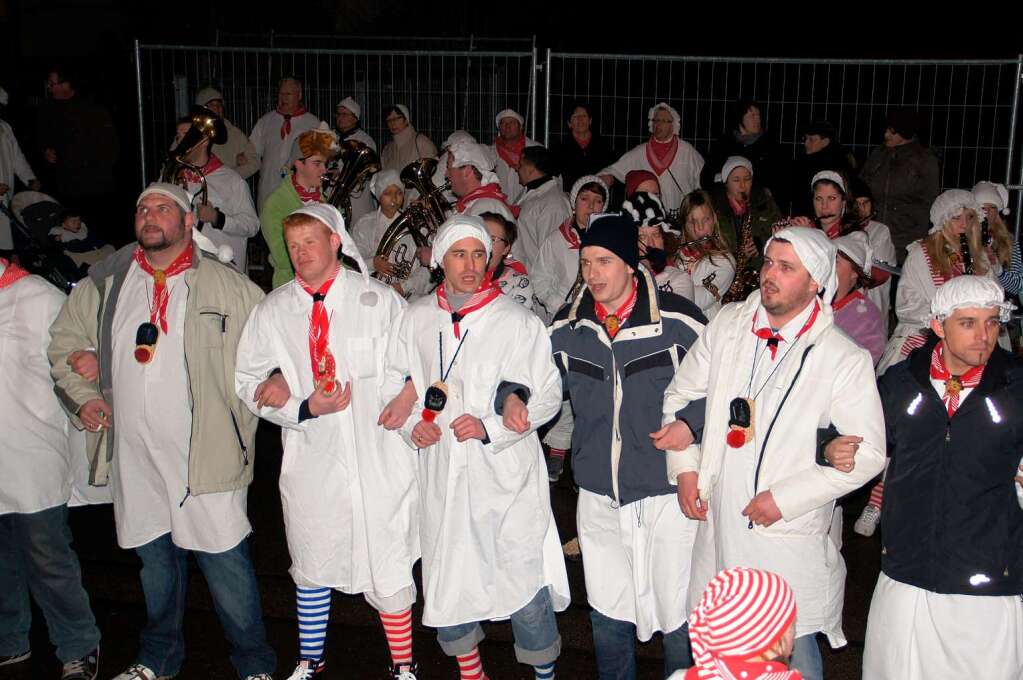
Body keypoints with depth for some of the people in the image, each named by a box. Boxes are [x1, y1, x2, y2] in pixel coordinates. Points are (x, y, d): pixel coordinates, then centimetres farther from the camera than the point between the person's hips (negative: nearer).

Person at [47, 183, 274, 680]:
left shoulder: (227, 285, -3)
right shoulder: (105, 282, 9)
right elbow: (64, 341, 20)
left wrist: (245, 393, -5)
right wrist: (81, 393, 7)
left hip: (205, 452, -4)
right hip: (133, 453, 4)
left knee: (224, 560, -2)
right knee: (154, 557, 18)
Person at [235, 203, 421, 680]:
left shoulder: (379, 299, -2)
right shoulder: (272, 311, 3)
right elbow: (246, 380, 6)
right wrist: (304, 408, -10)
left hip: (379, 457, -2)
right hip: (311, 461, 2)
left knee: (389, 569, 3)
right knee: (311, 568, 16)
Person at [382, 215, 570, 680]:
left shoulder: (517, 320, -5)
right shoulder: (416, 319, 5)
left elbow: (548, 396, -3)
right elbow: (395, 383, 16)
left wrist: (490, 427, -14)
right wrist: (412, 425, -3)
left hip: (506, 473, -3)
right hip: (442, 475, 4)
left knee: (525, 587, -2)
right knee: (447, 584, 15)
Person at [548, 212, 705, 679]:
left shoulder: (677, 319, -12)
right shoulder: (567, 327, 0)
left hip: (668, 494, -3)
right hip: (598, 497, 4)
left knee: (680, 620, 8)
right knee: (607, 618, 17)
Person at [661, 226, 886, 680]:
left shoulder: (846, 360, -11)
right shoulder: (726, 326, 1)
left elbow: (867, 454, -10)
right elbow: (680, 395, 11)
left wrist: (786, 498, -15)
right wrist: (685, 469, 1)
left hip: (789, 537, -4)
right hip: (719, 526, 4)